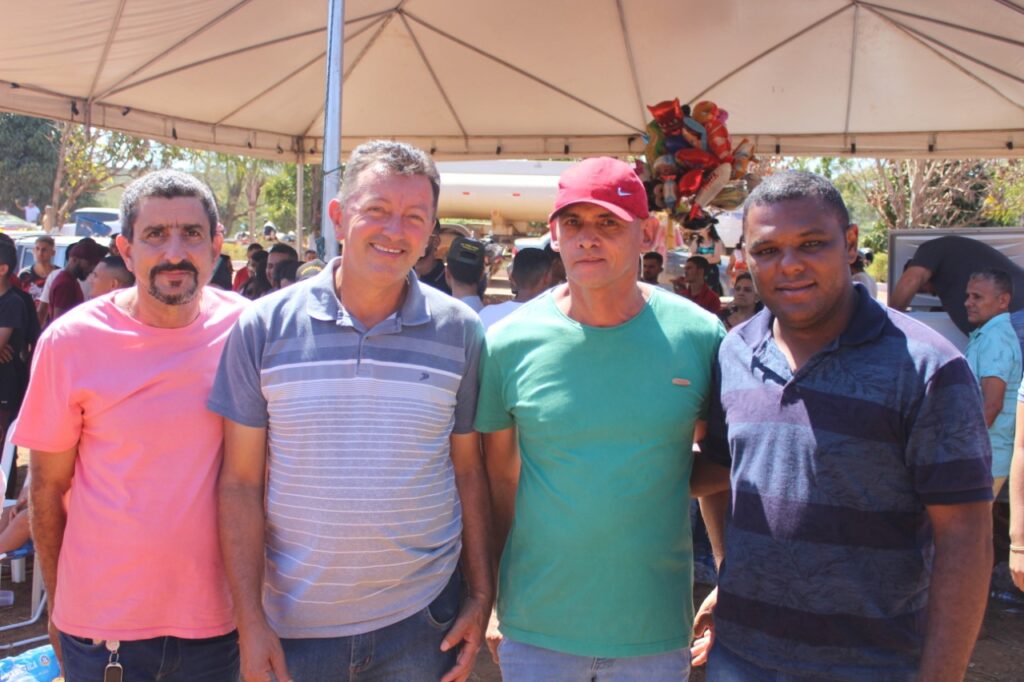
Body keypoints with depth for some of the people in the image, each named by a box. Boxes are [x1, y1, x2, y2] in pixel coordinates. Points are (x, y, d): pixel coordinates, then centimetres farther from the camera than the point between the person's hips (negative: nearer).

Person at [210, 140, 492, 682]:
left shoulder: (459, 331, -3)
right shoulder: (265, 326, -6)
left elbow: (467, 471, 3)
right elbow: (241, 483, -3)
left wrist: (481, 596, 1)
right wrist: (251, 620, -6)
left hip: (423, 617, 1)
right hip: (295, 620, 0)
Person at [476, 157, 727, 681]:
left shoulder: (700, 336, -7)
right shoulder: (508, 342, -7)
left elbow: (725, 466, 4)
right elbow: (497, 479, 1)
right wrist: (491, 599, 1)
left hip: (658, 629, 1)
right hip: (536, 626, 0)